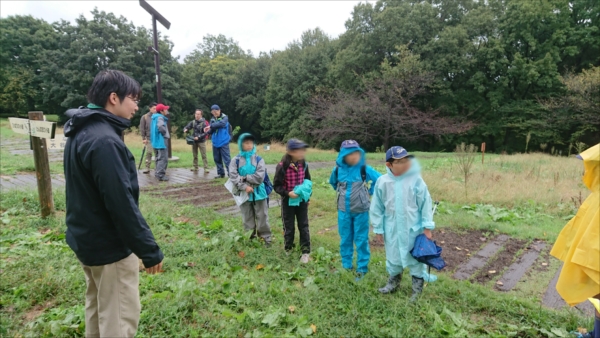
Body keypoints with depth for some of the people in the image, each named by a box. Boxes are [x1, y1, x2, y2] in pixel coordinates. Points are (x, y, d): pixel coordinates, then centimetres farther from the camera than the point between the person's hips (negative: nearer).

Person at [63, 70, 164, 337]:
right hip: (109, 245, -10)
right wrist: (149, 250, -20)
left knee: (97, 308, 24)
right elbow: (122, 203, -27)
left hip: (85, 238, 10)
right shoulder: (104, 140, -25)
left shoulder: (80, 132, 7)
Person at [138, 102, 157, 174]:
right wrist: (143, 138, -3)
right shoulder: (145, 117, 1)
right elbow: (142, 128, 2)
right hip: (149, 139, -1)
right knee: (148, 153, 3)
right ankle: (147, 168, 10)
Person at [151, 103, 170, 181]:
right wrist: (165, 133, -18)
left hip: (157, 141, 11)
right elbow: (160, 126, -35)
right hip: (161, 140, -11)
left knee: (159, 158, 19)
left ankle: (158, 173, 27)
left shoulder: (156, 117, 16)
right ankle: (160, 175, -8)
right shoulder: (160, 117, -16)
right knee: (163, 158, -8)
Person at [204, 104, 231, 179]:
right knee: (217, 159, 11)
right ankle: (221, 173, 23)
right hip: (215, 142, 6)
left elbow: (221, 123, -27)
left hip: (223, 142, -6)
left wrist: (211, 126, -22)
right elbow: (211, 131, 9)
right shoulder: (212, 119, 11)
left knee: (226, 158, -7)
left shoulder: (224, 117, -4)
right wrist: (208, 130, -14)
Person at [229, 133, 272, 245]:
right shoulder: (236, 160, -2)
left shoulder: (259, 159, -4)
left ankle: (266, 238, 20)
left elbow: (260, 177, -15)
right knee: (247, 218, 14)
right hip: (244, 193, 1)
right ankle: (250, 238, 29)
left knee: (262, 217, 7)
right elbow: (233, 176, -12)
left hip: (259, 193, -1)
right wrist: (244, 187, -20)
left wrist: (244, 178, -15)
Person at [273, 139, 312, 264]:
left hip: (302, 200, 3)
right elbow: (276, 185, -13)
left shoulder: (304, 164, -6)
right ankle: (288, 249, 33)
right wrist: (287, 193, -25)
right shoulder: (282, 166, -20)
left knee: (303, 226, 8)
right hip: (288, 201, -3)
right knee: (288, 227, 13)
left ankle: (306, 251, 19)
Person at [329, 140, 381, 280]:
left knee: (361, 240, 6)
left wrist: (370, 192, 0)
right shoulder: (338, 170, -5)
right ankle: (346, 266, 29)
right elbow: (333, 182, 17)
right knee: (345, 239, 13)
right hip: (343, 211, 3)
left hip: (361, 211, -3)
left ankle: (362, 268, 19)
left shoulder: (364, 169, -13)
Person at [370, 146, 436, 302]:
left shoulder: (416, 180, -13)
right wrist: (378, 229, 3)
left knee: (416, 257, 12)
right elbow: (377, 208, -1)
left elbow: (425, 204, -6)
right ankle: (394, 281, 43)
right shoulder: (382, 182, -9)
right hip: (392, 229, 2)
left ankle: (417, 288, 32)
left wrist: (427, 227, -5)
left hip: (413, 229, -2)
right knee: (393, 256, 20)